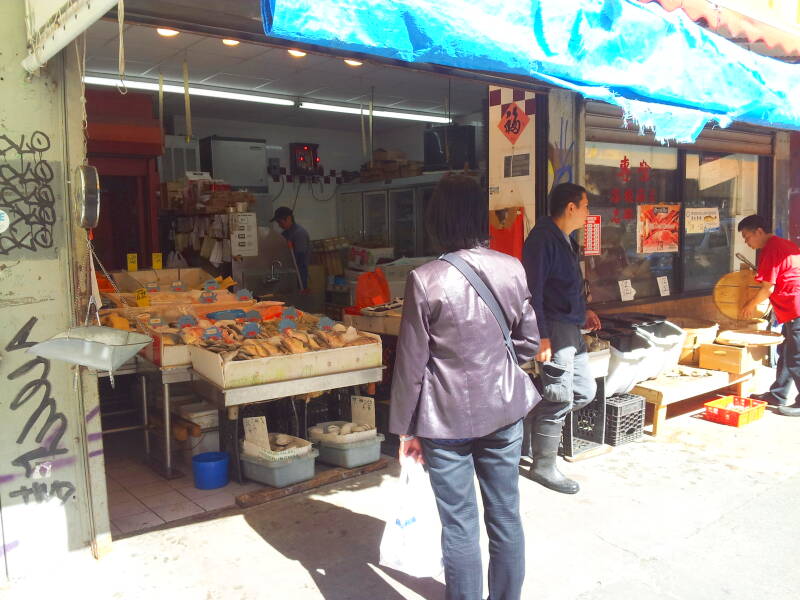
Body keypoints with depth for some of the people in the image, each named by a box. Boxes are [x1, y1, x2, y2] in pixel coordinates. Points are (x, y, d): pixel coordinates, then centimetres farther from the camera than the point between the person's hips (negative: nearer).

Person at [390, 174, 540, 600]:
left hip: (447, 420, -4)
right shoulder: (513, 269, -3)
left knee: (460, 528, 8)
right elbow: (529, 344, 5)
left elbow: (411, 363, -10)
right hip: (504, 413, 4)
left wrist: (405, 428, 0)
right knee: (506, 518, 17)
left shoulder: (426, 280, -15)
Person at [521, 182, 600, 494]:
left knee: (585, 391, 14)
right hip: (553, 328, -10)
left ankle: (532, 423, 25)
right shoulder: (543, 238, -15)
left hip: (571, 328, 10)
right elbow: (533, 290, -20)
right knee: (560, 398, -3)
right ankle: (543, 466, 11)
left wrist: (583, 310, 18)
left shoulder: (565, 239, 16)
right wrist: (541, 337, -23)